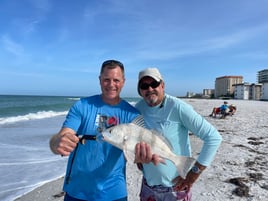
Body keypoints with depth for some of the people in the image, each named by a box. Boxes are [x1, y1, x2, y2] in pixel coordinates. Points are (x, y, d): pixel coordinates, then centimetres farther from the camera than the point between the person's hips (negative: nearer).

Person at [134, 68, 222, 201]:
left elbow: (214, 137, -19)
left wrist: (193, 174, -16)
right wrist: (138, 159, 2)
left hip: (175, 187, -3)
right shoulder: (138, 109, -6)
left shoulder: (178, 107, -20)